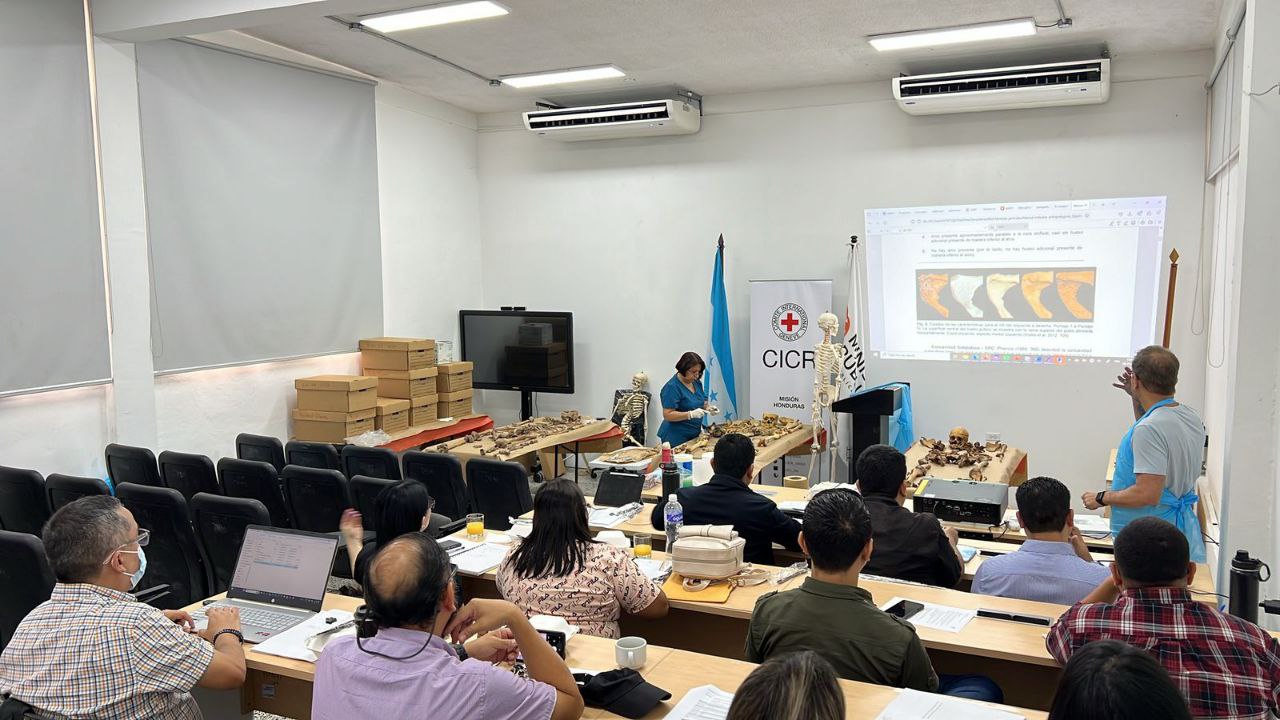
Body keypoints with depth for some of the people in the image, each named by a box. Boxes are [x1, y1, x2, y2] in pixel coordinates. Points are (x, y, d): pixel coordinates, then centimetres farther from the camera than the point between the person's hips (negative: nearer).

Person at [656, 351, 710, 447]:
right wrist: (691, 414, -29)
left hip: (694, 434, 7)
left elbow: (702, 402, 19)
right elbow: (667, 415, -21)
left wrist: (708, 407, -3)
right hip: (676, 437, -7)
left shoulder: (697, 382, 6)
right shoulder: (672, 387, -17)